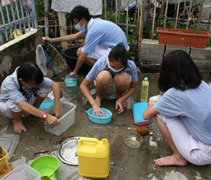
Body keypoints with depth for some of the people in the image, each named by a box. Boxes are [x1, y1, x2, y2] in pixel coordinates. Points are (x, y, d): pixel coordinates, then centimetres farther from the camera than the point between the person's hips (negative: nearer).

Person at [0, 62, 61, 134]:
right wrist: (46, 116, -53)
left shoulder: (33, 79, -27)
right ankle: (17, 121, -7)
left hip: (27, 99, 3)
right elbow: (23, 106, -48)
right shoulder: (9, 83, -38)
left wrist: (57, 108, -34)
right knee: (15, 103, -40)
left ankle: (35, 108, 3)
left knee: (46, 87, -20)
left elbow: (55, 85, -27)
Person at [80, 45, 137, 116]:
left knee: (123, 78, -36)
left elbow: (133, 87, -12)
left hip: (118, 86, 1)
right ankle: (99, 96, -4)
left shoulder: (131, 65, -29)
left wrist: (121, 100, -27)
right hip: (104, 86, -1)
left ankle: (119, 96, -1)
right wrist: (94, 104, -37)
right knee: (104, 76, -37)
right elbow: (83, 85, -26)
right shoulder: (101, 63, -32)